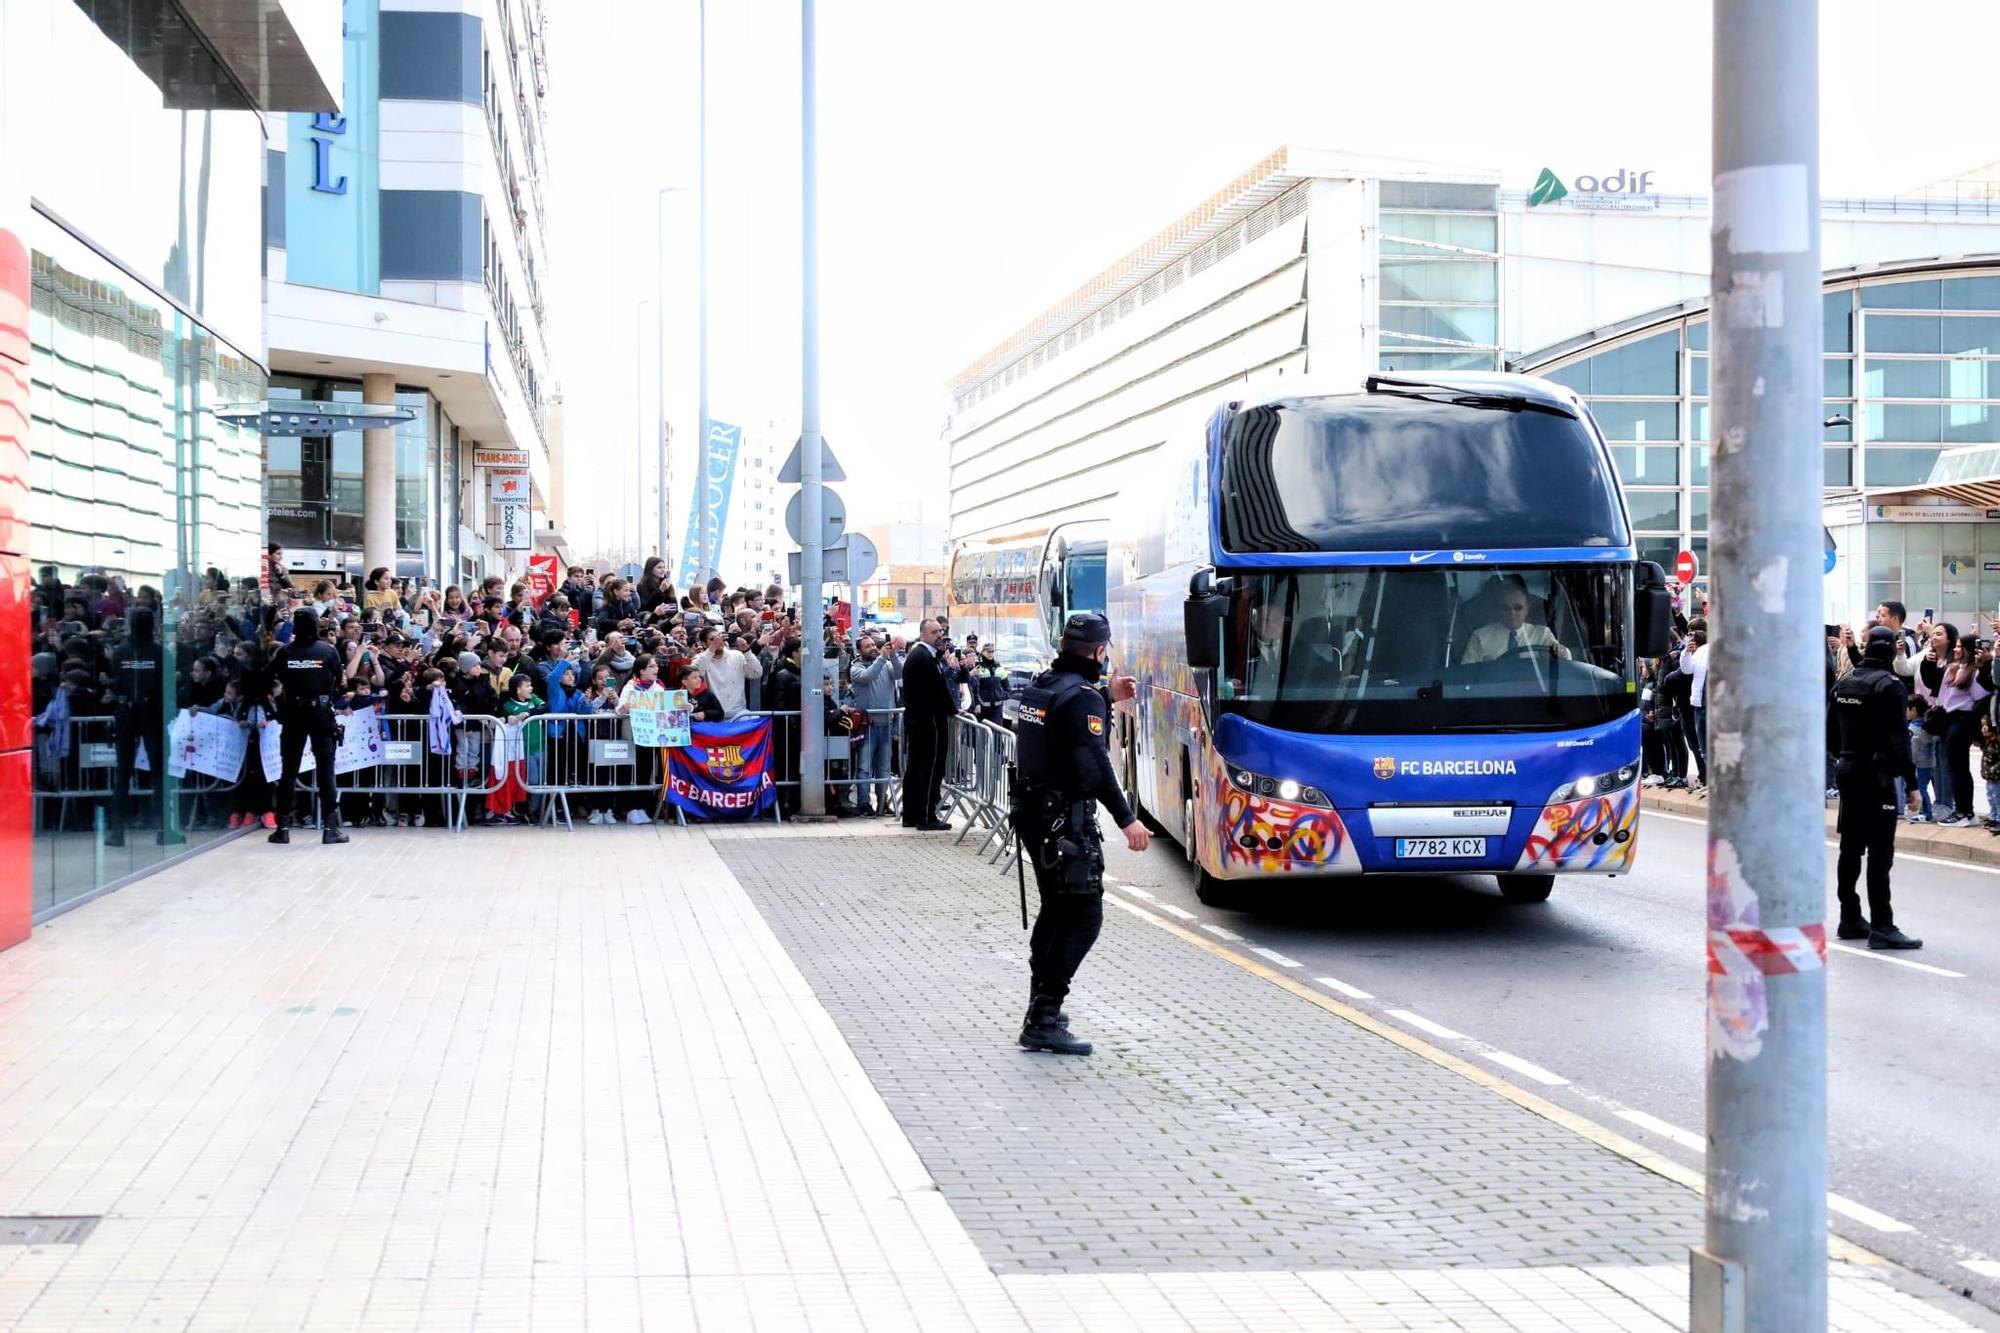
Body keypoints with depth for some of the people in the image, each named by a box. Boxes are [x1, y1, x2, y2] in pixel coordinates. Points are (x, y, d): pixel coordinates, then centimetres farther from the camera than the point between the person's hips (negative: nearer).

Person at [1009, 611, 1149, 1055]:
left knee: (1056, 910, 21)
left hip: (1033, 814, 10)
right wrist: (1127, 819, -22)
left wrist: (1108, 698, 23)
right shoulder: (1081, 696, -17)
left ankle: (1041, 1006, 27)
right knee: (1084, 917, -8)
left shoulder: (1040, 686, 11)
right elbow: (1093, 765, -23)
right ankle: (1043, 1020, -13)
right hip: (1066, 820, -10)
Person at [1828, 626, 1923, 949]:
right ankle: (1881, 928, -6)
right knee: (1880, 853, -6)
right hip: (1877, 776, -7)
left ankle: (1850, 919, 18)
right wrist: (1912, 783, -15)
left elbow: (1831, 733, 12)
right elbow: (1898, 739, -18)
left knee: (1850, 848, 13)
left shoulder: (1843, 683, 8)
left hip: (1847, 773, 7)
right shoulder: (1889, 685, -14)